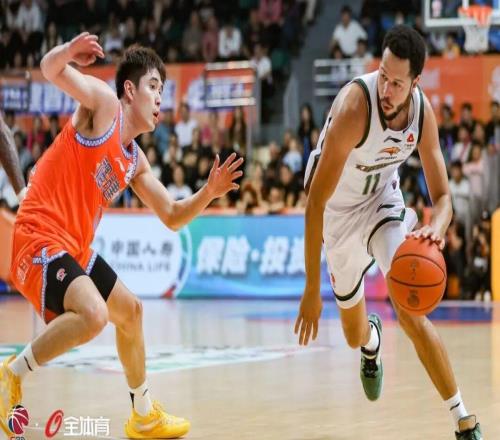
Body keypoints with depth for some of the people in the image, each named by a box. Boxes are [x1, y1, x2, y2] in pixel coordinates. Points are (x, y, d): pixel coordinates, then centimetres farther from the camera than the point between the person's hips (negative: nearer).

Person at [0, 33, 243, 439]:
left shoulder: (134, 160, 16)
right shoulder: (104, 103, -5)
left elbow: (172, 217, 21)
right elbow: (51, 70, -20)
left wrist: (209, 193, 4)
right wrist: (68, 52, -42)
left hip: (74, 248, 10)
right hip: (38, 238, -10)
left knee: (130, 311, 23)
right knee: (93, 315, -31)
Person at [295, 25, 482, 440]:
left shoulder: (422, 111, -21)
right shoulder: (355, 105, -36)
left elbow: (442, 195, -12)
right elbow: (316, 202, -34)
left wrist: (437, 227, -38)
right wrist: (312, 289, -37)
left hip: (383, 199, 1)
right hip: (340, 209, -1)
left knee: (411, 313, -19)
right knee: (354, 335, 16)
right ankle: (372, 340, 55)